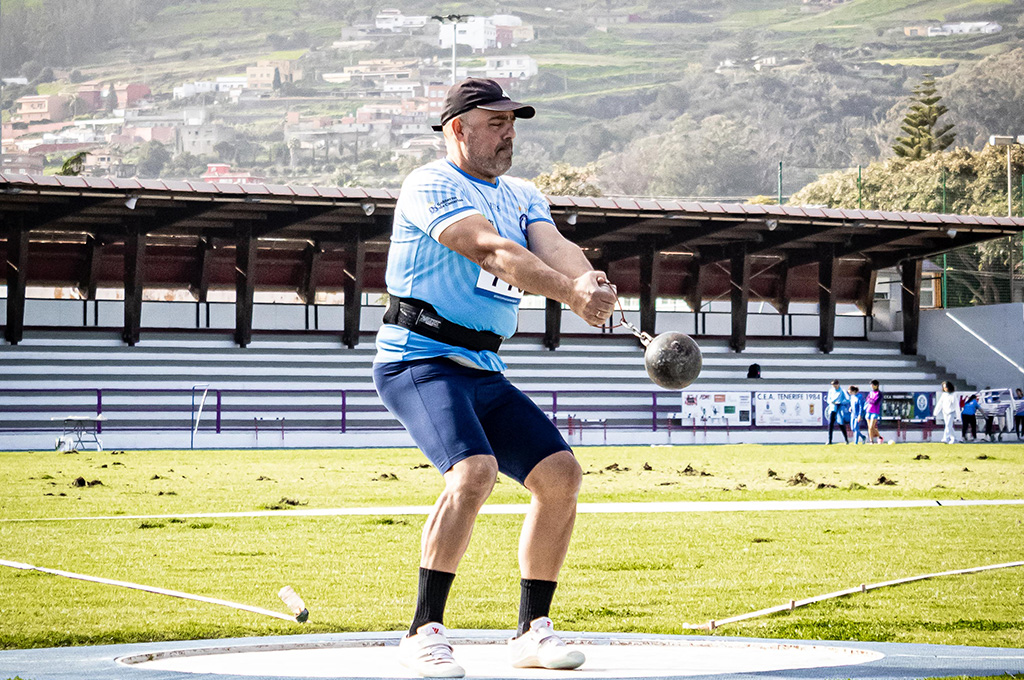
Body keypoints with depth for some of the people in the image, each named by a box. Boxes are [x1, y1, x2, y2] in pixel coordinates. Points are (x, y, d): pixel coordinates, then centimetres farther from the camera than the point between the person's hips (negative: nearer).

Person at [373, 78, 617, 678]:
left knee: (561, 474, 0)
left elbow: (553, 246, -4)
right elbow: (490, 250, -24)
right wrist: (569, 293, -36)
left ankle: (533, 630, 13)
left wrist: (587, 278, -28)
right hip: (419, 360, -8)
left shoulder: (523, 196, 17)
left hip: (484, 372, 8)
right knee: (475, 470, -28)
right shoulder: (431, 186, -8)